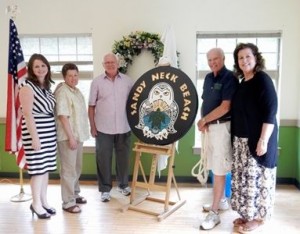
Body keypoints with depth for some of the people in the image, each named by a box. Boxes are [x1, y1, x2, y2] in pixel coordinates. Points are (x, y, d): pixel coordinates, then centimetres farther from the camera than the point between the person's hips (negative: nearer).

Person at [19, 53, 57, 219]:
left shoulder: (47, 86, 12)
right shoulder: (27, 86, -10)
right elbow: (27, 114, -15)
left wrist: (52, 131, 8)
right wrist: (34, 137, -19)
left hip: (49, 131, 7)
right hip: (35, 131, -7)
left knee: (46, 167, 12)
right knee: (38, 168, -1)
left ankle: (44, 201, 23)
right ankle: (36, 204, 13)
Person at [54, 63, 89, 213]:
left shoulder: (77, 91, 12)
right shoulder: (62, 92, -16)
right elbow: (63, 116, -21)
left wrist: (78, 136, 17)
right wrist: (71, 137, -23)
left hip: (78, 135, 9)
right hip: (67, 137, -9)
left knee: (77, 168, 18)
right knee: (69, 170, -3)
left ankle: (75, 194, 33)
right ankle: (68, 202, 5)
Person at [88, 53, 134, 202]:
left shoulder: (127, 81, 3)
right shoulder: (97, 82, 0)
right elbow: (91, 106, 1)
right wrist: (92, 126, -3)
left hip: (124, 128, 2)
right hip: (103, 128, -1)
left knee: (123, 157, 12)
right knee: (103, 159, 4)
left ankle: (123, 185, 31)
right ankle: (105, 189, 18)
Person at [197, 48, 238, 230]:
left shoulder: (229, 78, -12)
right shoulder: (208, 78, 12)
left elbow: (225, 107, -19)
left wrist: (204, 120, -10)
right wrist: (203, 122, -2)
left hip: (222, 127, -8)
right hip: (209, 126, 8)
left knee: (219, 169, -4)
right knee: (215, 167, 16)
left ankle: (214, 213, 2)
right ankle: (222, 201, 32)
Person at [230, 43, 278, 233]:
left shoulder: (263, 80, -12)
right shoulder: (242, 83, 12)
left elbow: (270, 112, -18)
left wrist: (263, 140, -22)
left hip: (258, 139, -8)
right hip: (242, 139, 8)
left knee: (257, 177, 1)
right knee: (244, 177, 13)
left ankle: (259, 217, 17)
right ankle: (247, 213, 26)